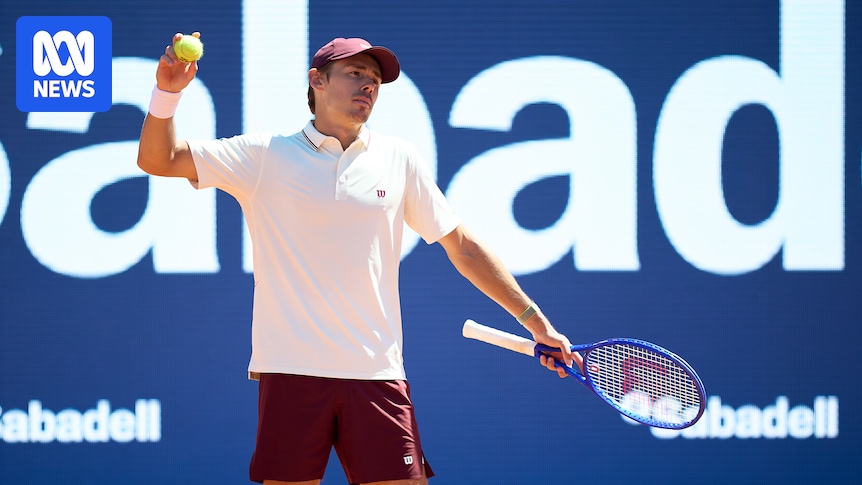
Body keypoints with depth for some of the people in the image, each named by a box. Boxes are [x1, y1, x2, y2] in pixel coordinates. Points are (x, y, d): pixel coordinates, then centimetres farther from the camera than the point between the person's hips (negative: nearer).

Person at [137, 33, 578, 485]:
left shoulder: (398, 159, 11)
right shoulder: (266, 155, 4)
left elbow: (461, 246, 16)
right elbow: (157, 160, 3)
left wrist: (534, 319, 14)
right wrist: (168, 92, -15)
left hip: (376, 375, 2)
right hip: (291, 373, -2)